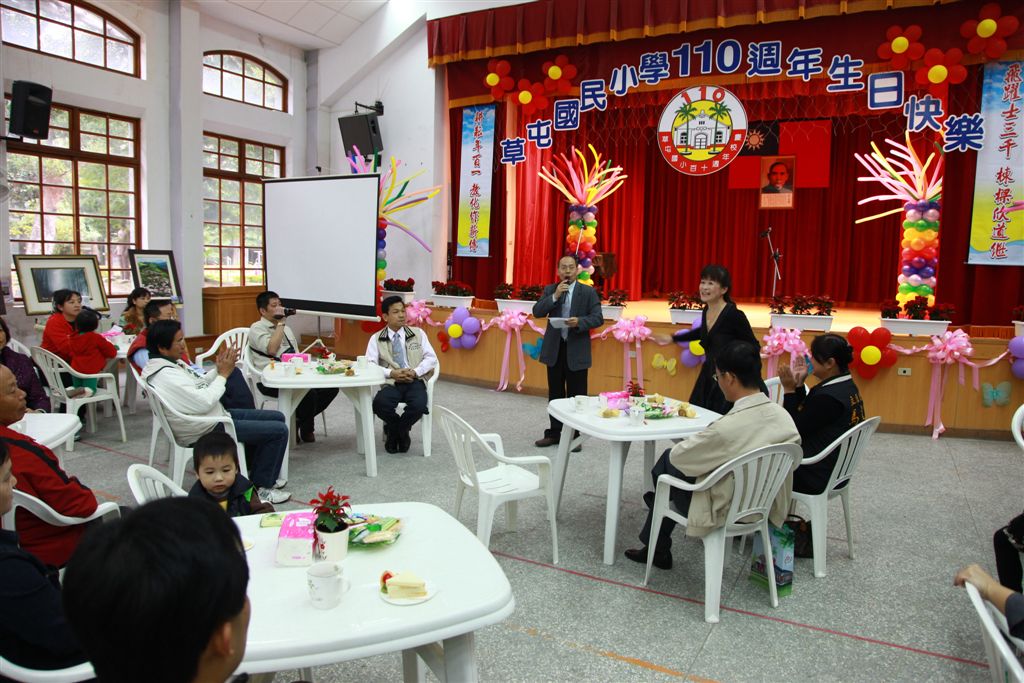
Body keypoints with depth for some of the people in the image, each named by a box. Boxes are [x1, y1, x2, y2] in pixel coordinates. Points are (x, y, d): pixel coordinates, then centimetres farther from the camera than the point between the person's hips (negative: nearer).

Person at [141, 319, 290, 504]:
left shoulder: (171, 362, 5)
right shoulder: (165, 376, -26)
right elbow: (203, 402, -28)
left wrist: (218, 369, -4)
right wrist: (223, 374, -17)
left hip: (216, 415, 11)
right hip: (207, 431, -11)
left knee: (277, 418, 14)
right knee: (279, 431, -13)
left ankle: (262, 476, 24)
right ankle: (261, 487, 0)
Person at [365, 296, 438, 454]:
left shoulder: (418, 333, 15)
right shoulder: (376, 339, 10)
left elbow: (431, 358, 8)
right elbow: (370, 365, -1)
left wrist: (415, 372, -10)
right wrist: (391, 373, -17)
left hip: (415, 381, 1)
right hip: (391, 382, 0)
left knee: (419, 405, -33)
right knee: (380, 404, -34)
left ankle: (395, 431, 2)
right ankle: (401, 432, 1)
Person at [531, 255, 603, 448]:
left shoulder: (588, 292, -1)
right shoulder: (550, 290, 6)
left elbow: (598, 318, -6)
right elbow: (537, 312, -4)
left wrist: (579, 322, -24)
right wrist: (555, 296, -15)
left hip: (577, 351, -3)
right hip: (554, 349, 3)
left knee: (576, 395, 2)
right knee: (555, 394, 12)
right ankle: (554, 433, 23)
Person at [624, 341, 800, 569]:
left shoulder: (726, 428, -34)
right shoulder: (784, 416, -13)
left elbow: (678, 456, -17)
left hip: (726, 513, -7)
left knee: (670, 459, 17)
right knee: (672, 457, 20)